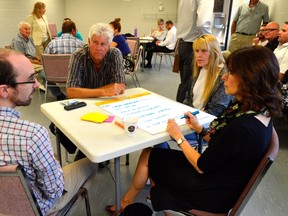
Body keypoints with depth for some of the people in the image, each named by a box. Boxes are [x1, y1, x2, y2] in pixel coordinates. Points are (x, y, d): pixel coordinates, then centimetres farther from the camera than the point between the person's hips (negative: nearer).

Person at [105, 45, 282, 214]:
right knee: (153, 153, 12)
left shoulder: (243, 126, -34)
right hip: (219, 175, 8)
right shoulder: (259, 110, -5)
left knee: (148, 156, 5)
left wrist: (179, 137, -11)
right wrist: (200, 129, -2)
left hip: (214, 192, -8)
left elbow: (201, 167, -22)